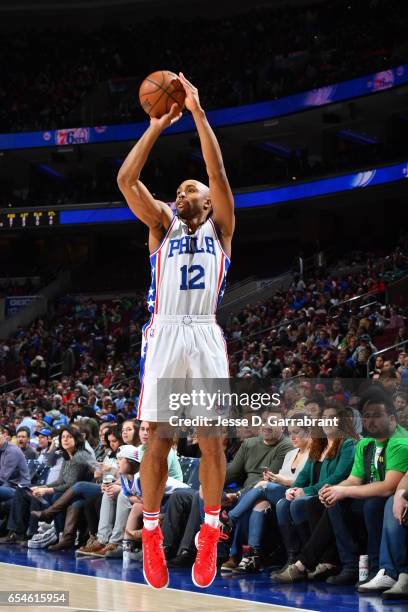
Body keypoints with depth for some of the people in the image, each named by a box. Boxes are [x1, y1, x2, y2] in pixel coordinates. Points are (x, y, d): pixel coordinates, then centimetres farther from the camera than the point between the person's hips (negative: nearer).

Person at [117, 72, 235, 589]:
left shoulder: (220, 227, 15)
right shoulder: (162, 224, 17)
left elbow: (218, 172, 1)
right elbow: (126, 179, 4)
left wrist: (198, 113, -2)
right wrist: (157, 126, 3)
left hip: (206, 336, 0)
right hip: (164, 334, 0)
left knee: (211, 439, -2)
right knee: (158, 439, -2)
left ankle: (210, 535, 6)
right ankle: (151, 535, 5)